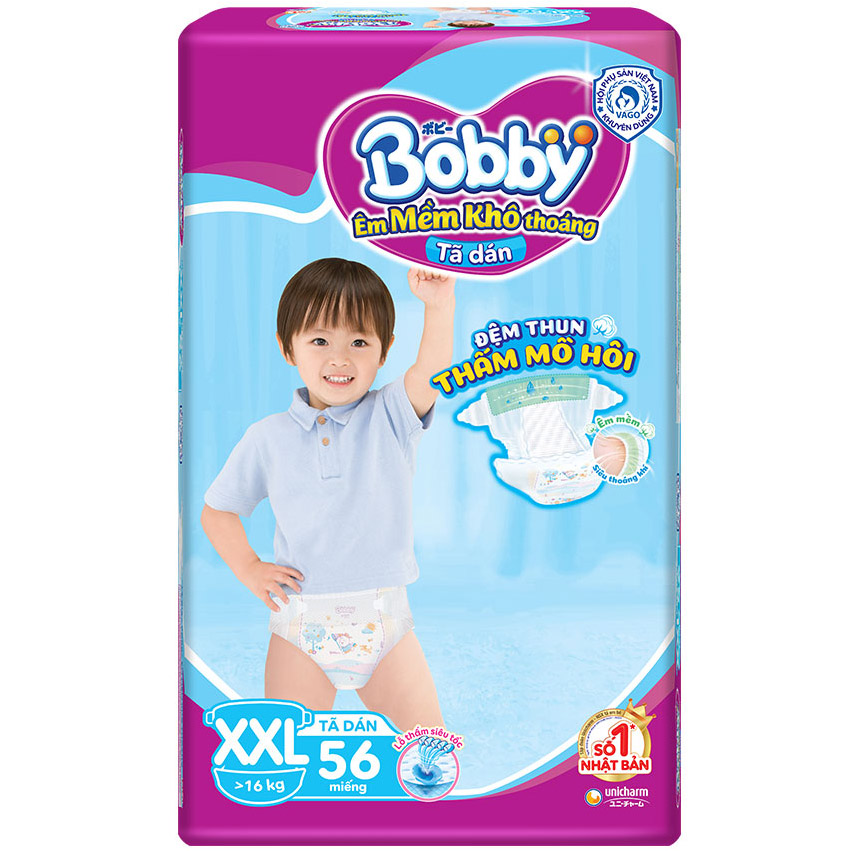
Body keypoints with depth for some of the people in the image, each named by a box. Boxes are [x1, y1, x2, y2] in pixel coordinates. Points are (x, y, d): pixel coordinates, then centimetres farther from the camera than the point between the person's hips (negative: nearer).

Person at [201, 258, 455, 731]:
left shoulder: (391, 417, -1)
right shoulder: (269, 438, 2)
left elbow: (432, 370, -21)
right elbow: (217, 510, 12)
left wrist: (439, 305, -37)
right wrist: (248, 569, -1)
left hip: (385, 619, 0)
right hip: (301, 624, 1)